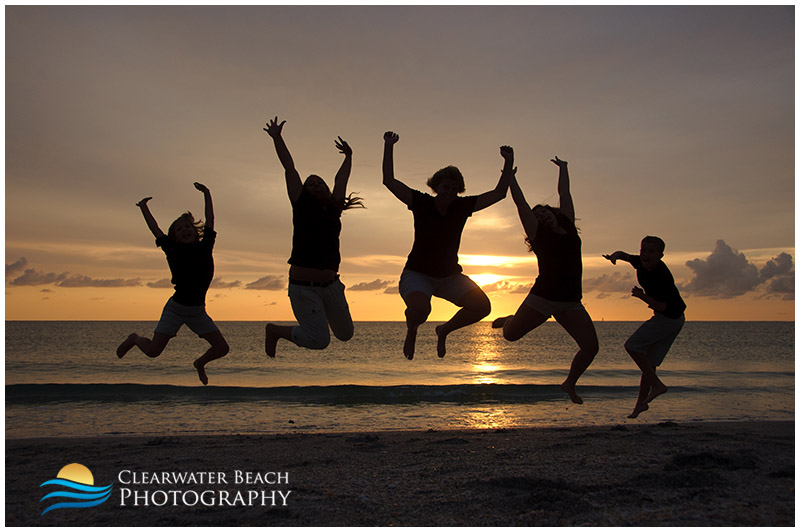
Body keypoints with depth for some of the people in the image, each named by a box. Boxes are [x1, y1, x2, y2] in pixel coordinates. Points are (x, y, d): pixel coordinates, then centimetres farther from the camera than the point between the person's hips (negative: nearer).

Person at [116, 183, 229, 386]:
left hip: (198, 311, 3)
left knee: (222, 349, -2)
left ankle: (200, 363, 31)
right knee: (152, 351, -4)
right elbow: (155, 229, 1)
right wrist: (143, 207, 5)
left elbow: (210, 220, 3)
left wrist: (207, 194, 1)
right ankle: (135, 339, 31)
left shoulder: (205, 247, 0)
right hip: (175, 308, -2)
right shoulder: (173, 250, -5)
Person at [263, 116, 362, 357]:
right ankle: (275, 330, 15)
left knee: (346, 334, 13)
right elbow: (289, 168, 1)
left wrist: (348, 156, 37)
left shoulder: (334, 209, 10)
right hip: (303, 287, -5)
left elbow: (341, 179, 24)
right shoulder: (303, 206, -1)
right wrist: (277, 138, 5)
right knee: (319, 340, -11)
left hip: (331, 285, 6)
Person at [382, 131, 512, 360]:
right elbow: (389, 181, -13)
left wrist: (508, 163, -9)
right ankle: (411, 331, 5)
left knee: (482, 306, -14)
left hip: (449, 276, 4)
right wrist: (389, 147, -17)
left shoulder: (463, 206, -2)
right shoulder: (421, 202, -9)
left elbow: (499, 193, 0)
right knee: (420, 309, -35)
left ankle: (444, 330, 14)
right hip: (417, 274, -4)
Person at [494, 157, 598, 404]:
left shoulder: (567, 226, 13)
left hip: (571, 302, 3)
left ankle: (570, 383, 18)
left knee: (591, 345, -7)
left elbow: (564, 193, 23)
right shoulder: (538, 233, 3)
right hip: (543, 297, -3)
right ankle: (510, 319, 36)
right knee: (510, 334, -2)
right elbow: (520, 201, 4)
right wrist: (509, 173, 9)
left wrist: (563, 168, 35)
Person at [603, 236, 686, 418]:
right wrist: (614, 256, -9)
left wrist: (642, 295, -28)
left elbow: (661, 306, -23)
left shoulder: (663, 276, -26)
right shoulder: (641, 263, -3)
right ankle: (641, 402, 16)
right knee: (649, 360, 10)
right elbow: (624, 255, 13)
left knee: (632, 345, -10)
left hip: (669, 318, -9)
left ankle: (656, 384, -5)